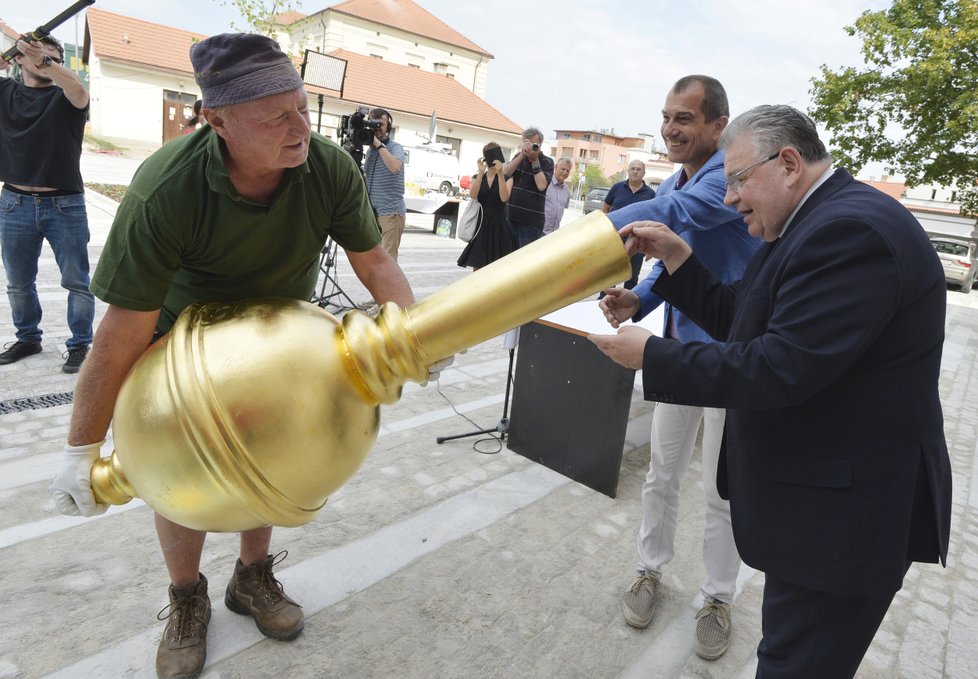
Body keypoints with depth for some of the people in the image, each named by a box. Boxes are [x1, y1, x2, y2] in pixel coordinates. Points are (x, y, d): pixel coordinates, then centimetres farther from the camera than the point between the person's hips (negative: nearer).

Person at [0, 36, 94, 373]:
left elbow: (80, 91, -20)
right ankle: (28, 338, 31)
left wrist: (46, 63, -33)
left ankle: (79, 344, 13)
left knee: (77, 282, 1)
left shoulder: (65, 97, 3)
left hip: (65, 205, -3)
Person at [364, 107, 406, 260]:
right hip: (372, 213, 7)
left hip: (391, 213, -7)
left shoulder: (395, 147, -4)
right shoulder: (369, 150, 16)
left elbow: (395, 167, -26)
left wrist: (378, 144, -20)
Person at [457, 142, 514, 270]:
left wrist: (500, 174, -22)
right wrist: (481, 173, -20)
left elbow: (504, 198, -16)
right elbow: (473, 195, -11)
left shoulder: (506, 177, 3)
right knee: (477, 265, 3)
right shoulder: (477, 177, 10)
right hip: (481, 224, 2)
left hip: (498, 225, -2)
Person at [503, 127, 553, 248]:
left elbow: (541, 185, -16)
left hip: (531, 220, -5)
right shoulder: (518, 157, 12)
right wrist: (522, 155, -13)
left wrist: (534, 160, -15)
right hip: (511, 216, 5)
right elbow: (506, 173, -4)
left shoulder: (547, 162, -2)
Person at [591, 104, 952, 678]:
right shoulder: (813, 224, 11)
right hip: (818, 498, 10)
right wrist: (677, 255, 2)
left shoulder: (851, 229, -23)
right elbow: (740, 322, 11)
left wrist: (651, 355, -21)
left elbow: (781, 367, -29)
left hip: (844, 508, -10)